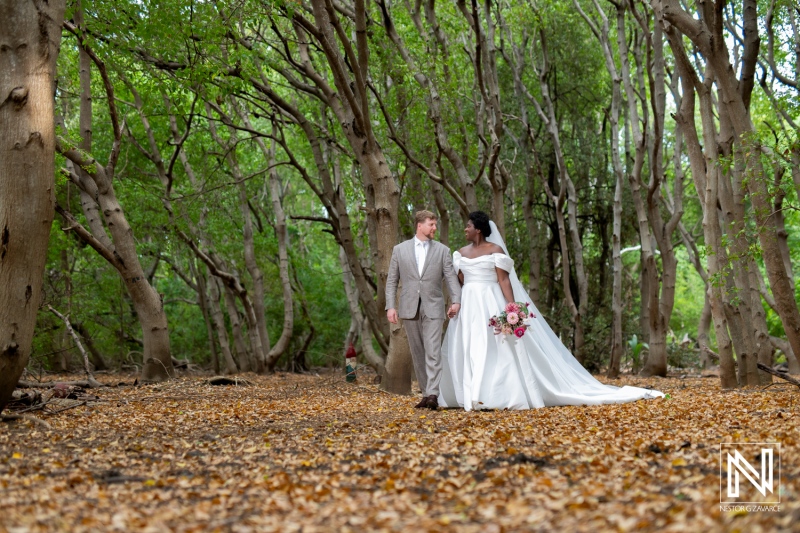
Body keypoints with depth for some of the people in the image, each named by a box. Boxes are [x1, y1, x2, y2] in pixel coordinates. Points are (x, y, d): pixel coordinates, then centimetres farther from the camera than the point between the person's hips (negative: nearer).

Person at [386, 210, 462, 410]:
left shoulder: (442, 250, 5)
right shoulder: (400, 249, 7)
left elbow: (451, 277, -2)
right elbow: (392, 280, 8)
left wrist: (456, 301, -17)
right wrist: (390, 306, -2)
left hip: (433, 308, -2)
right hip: (409, 309, 2)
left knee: (433, 352, -12)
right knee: (418, 354, 8)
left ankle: (433, 395, -18)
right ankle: (426, 393, 16)